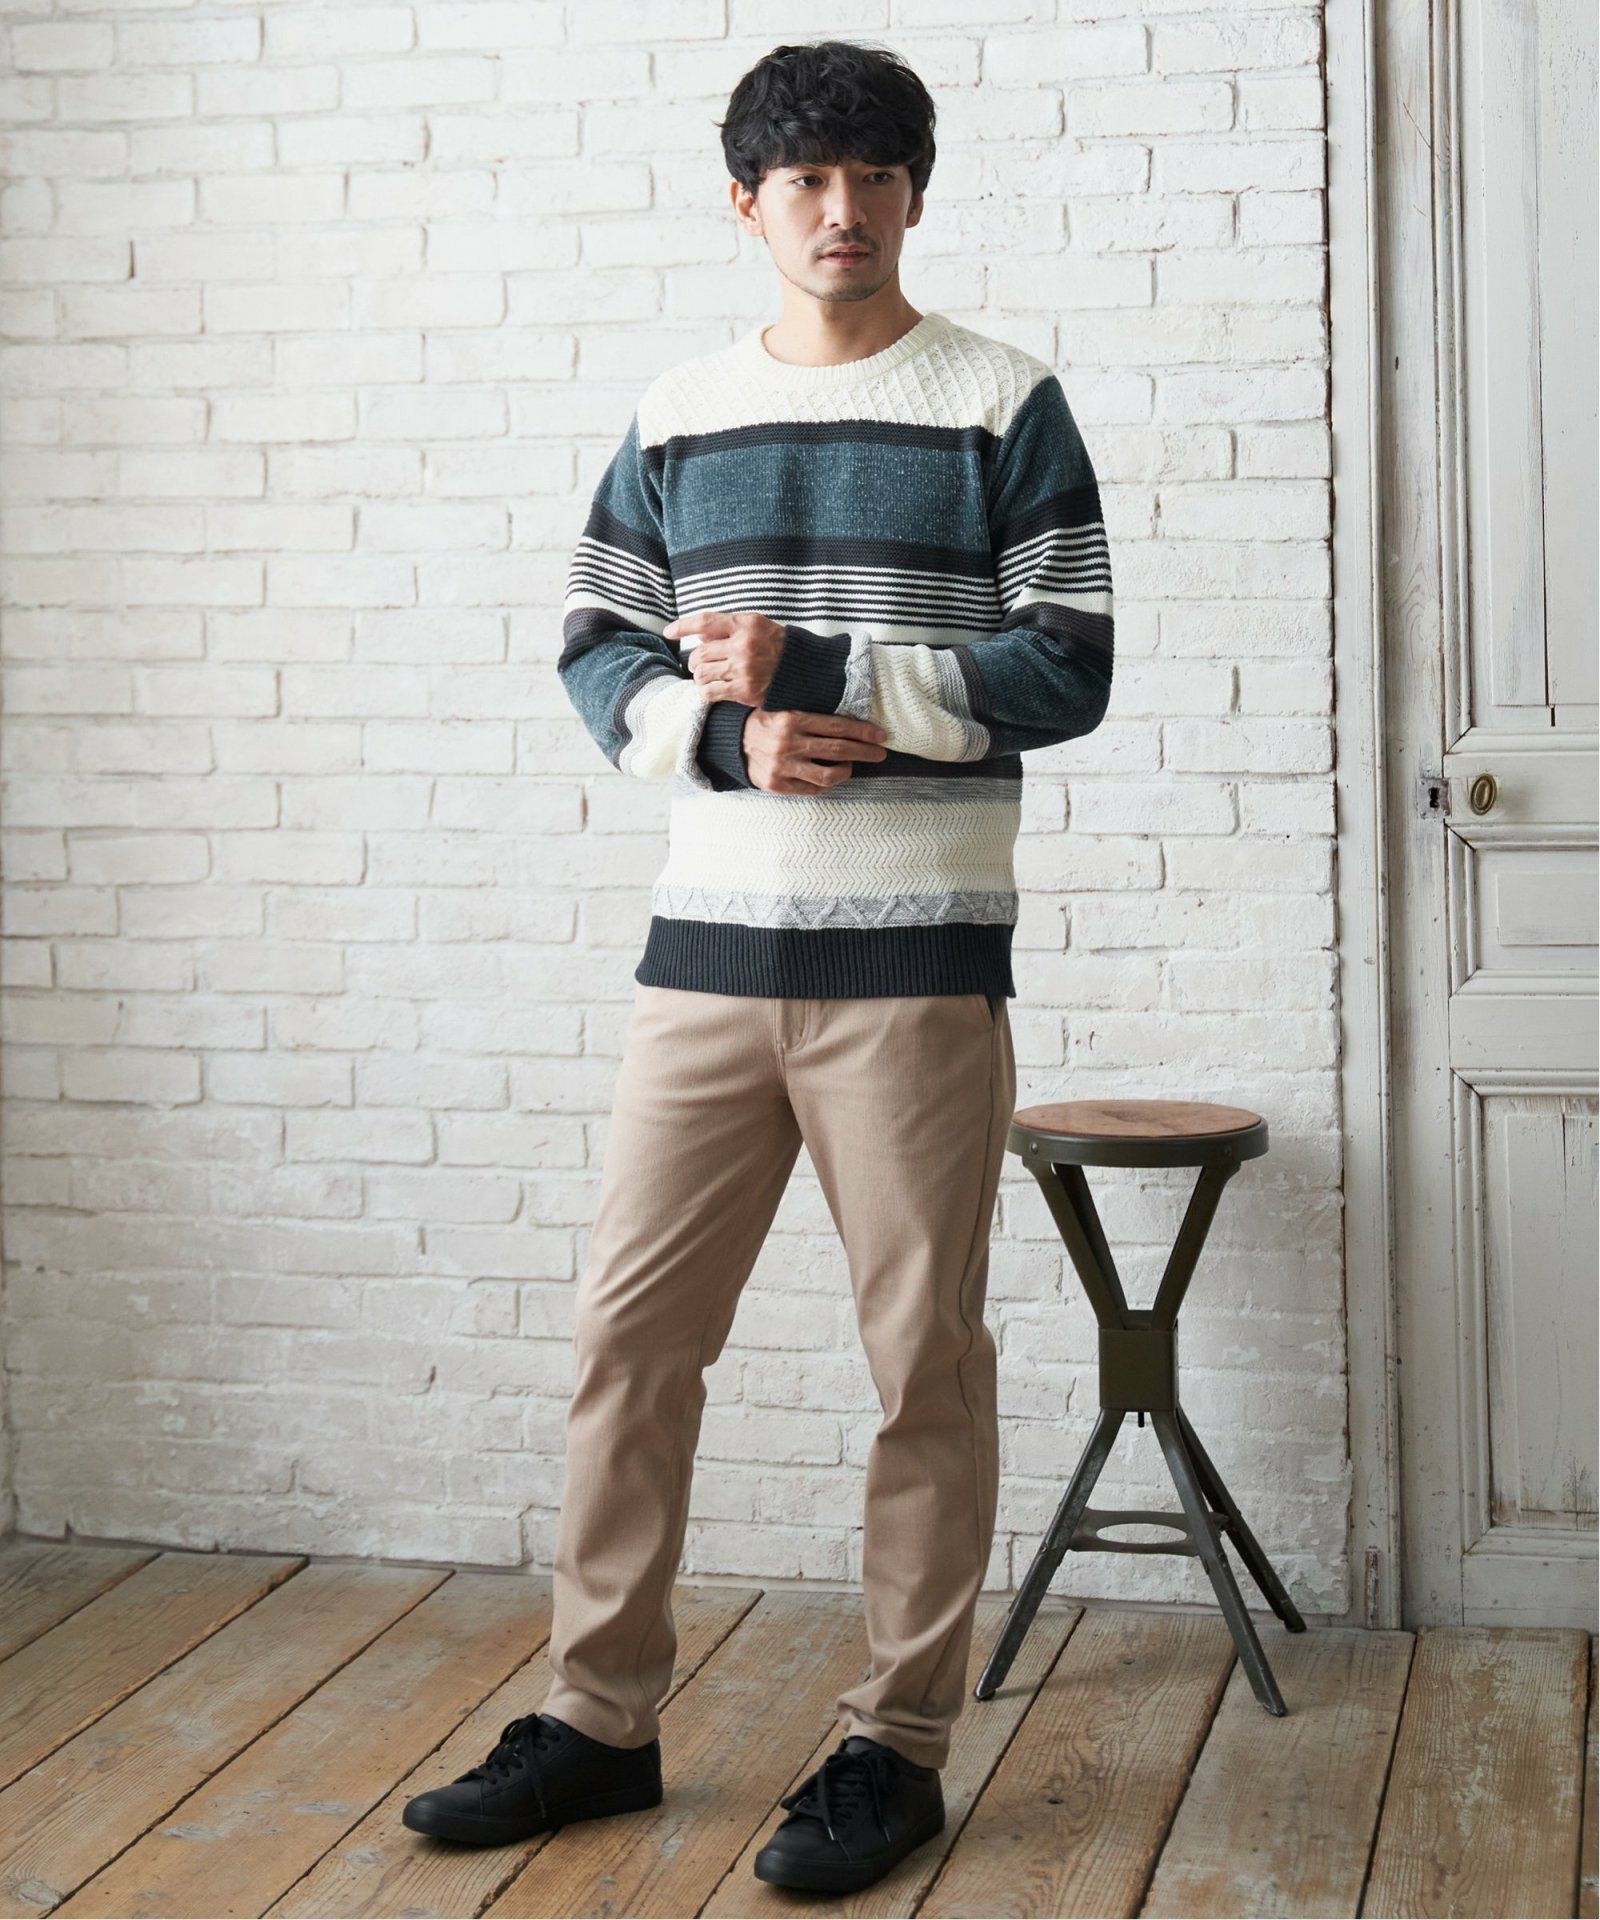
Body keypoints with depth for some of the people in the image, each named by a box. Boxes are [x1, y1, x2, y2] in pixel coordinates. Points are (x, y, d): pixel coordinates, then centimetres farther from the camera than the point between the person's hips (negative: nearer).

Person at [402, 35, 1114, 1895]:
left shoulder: (1001, 403, 1)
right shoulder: (676, 416, 12)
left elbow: (1068, 667, -6)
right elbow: (597, 647, 11)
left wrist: (813, 665, -14)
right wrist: (726, 736, -10)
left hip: (914, 955, -3)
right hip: (710, 950, 4)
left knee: (924, 1357, 2)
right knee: (627, 1332, 6)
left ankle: (898, 1742, 15)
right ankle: (599, 1716, 20)